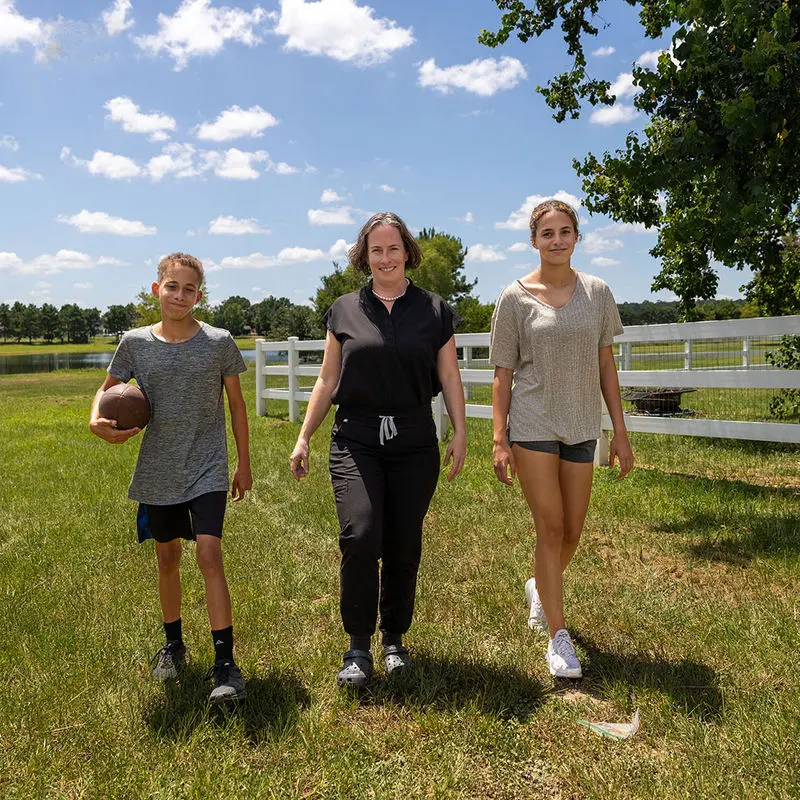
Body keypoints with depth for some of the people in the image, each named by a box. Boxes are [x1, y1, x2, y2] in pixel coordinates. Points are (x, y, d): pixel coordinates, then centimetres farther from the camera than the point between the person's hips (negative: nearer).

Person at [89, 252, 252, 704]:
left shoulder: (219, 342, -7)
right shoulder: (136, 343, -3)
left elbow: (236, 403, 3)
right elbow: (108, 389, 11)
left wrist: (244, 463, 6)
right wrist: (97, 420, -11)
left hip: (208, 470, -3)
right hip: (158, 472, 3)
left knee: (210, 555, -13)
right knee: (167, 559, 16)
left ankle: (225, 663, -5)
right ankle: (173, 645, 37)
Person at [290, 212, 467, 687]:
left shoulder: (434, 310, 7)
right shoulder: (345, 311, 9)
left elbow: (450, 378, 7)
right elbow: (327, 382, 12)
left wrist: (460, 433, -4)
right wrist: (303, 438, 8)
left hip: (415, 446, 1)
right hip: (356, 443, 0)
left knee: (404, 548, 6)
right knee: (360, 536, -16)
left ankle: (395, 639, 26)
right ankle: (358, 647, 2)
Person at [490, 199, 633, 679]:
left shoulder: (597, 293, 6)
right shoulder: (516, 298, -1)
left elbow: (606, 365, 9)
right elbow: (503, 374, 0)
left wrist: (621, 431, 6)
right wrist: (500, 440, -6)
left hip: (581, 426, 3)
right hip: (533, 425, -3)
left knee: (573, 532, 9)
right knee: (551, 529, -4)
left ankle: (540, 588, 40)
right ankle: (558, 636, 10)